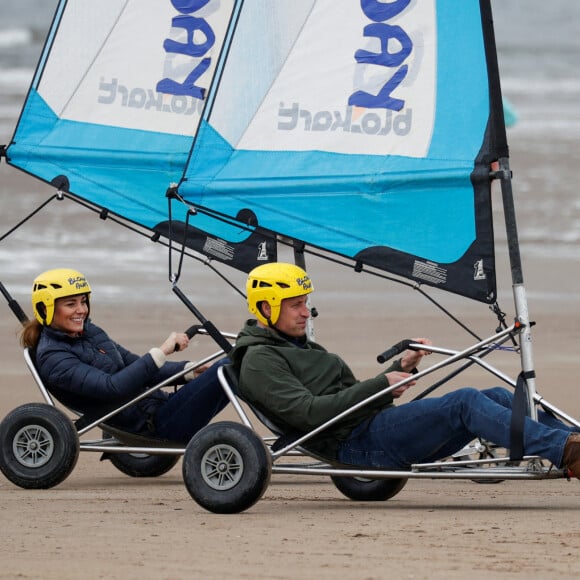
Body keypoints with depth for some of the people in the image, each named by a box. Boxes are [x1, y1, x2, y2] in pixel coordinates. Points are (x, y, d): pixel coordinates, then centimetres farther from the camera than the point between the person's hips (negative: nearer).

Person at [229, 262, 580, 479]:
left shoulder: (303, 348, 30)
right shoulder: (259, 362, -1)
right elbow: (309, 413, -16)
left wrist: (402, 368, 13)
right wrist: (381, 384, -15)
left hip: (381, 424, 10)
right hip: (358, 442, -10)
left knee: (498, 398, -5)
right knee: (465, 402, -27)